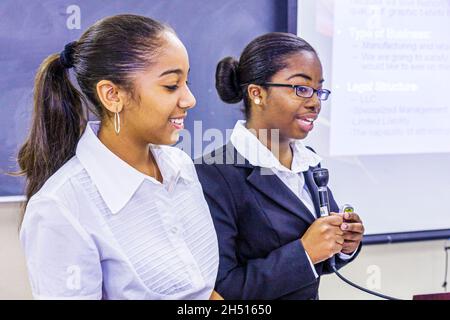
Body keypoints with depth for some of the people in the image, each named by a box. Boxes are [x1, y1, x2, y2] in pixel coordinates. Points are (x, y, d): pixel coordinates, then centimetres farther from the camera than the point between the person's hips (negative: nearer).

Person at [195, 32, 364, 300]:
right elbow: (218, 289, -26)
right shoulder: (214, 176, -23)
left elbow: (314, 268, 7)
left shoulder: (310, 162, -2)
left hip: (310, 294, 6)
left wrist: (343, 245, -11)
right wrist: (303, 252, -28)